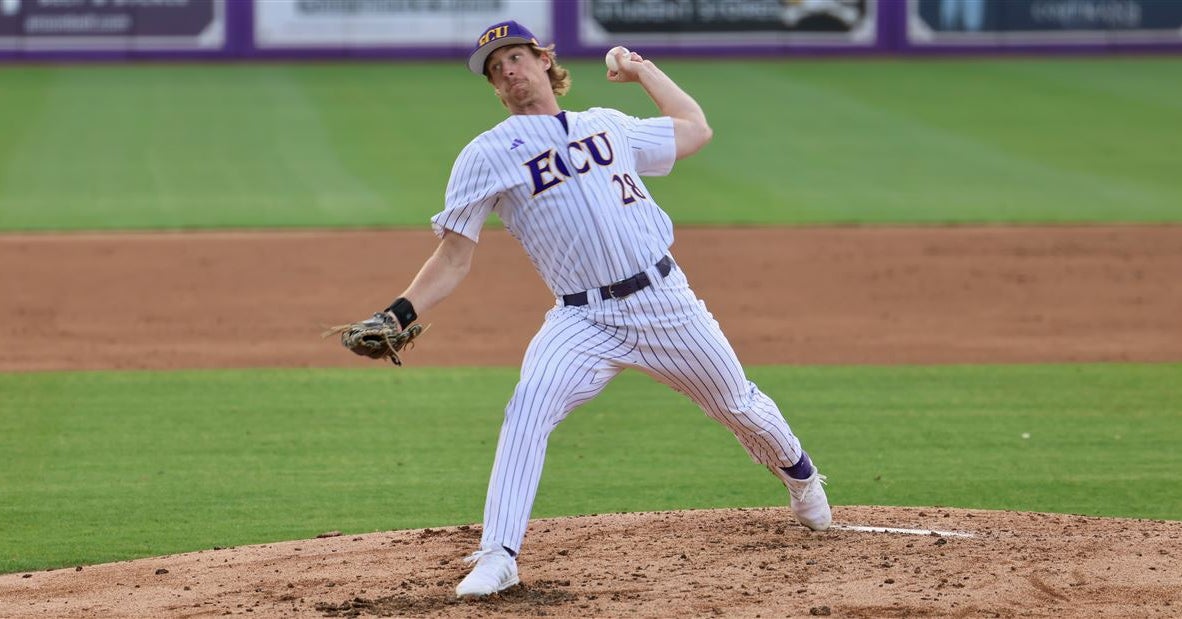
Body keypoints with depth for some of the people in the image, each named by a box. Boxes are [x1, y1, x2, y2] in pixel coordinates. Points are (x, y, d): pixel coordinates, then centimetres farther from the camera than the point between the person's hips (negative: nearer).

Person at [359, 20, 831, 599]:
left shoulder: (609, 125, 13)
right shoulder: (486, 155, 2)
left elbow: (695, 129, 27)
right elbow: (452, 259, -3)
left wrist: (642, 69, 25)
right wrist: (399, 314, -18)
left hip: (665, 300, 3)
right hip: (583, 321, -3)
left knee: (739, 405, 17)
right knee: (527, 409, -27)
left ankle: (798, 473, 49)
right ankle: (498, 556, -25)